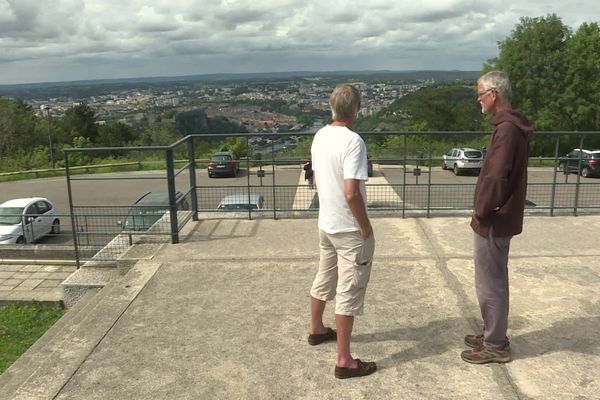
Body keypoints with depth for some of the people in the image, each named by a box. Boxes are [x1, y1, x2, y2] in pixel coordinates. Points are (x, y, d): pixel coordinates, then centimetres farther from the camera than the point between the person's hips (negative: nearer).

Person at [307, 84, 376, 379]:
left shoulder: (320, 136, 3)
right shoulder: (352, 141, -22)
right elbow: (351, 193, -27)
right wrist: (365, 226, -15)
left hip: (326, 224, 8)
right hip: (350, 230, -8)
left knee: (323, 279, 24)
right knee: (349, 292, 1)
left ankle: (316, 330, 44)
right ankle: (344, 361, 9)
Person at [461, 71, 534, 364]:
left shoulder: (507, 129, -22)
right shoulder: (512, 125, 11)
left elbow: (496, 178, -27)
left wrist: (480, 210, -13)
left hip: (493, 221, -10)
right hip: (499, 218, 10)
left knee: (490, 285, 2)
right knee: (494, 282, 19)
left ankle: (495, 346, 15)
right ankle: (494, 335, 32)